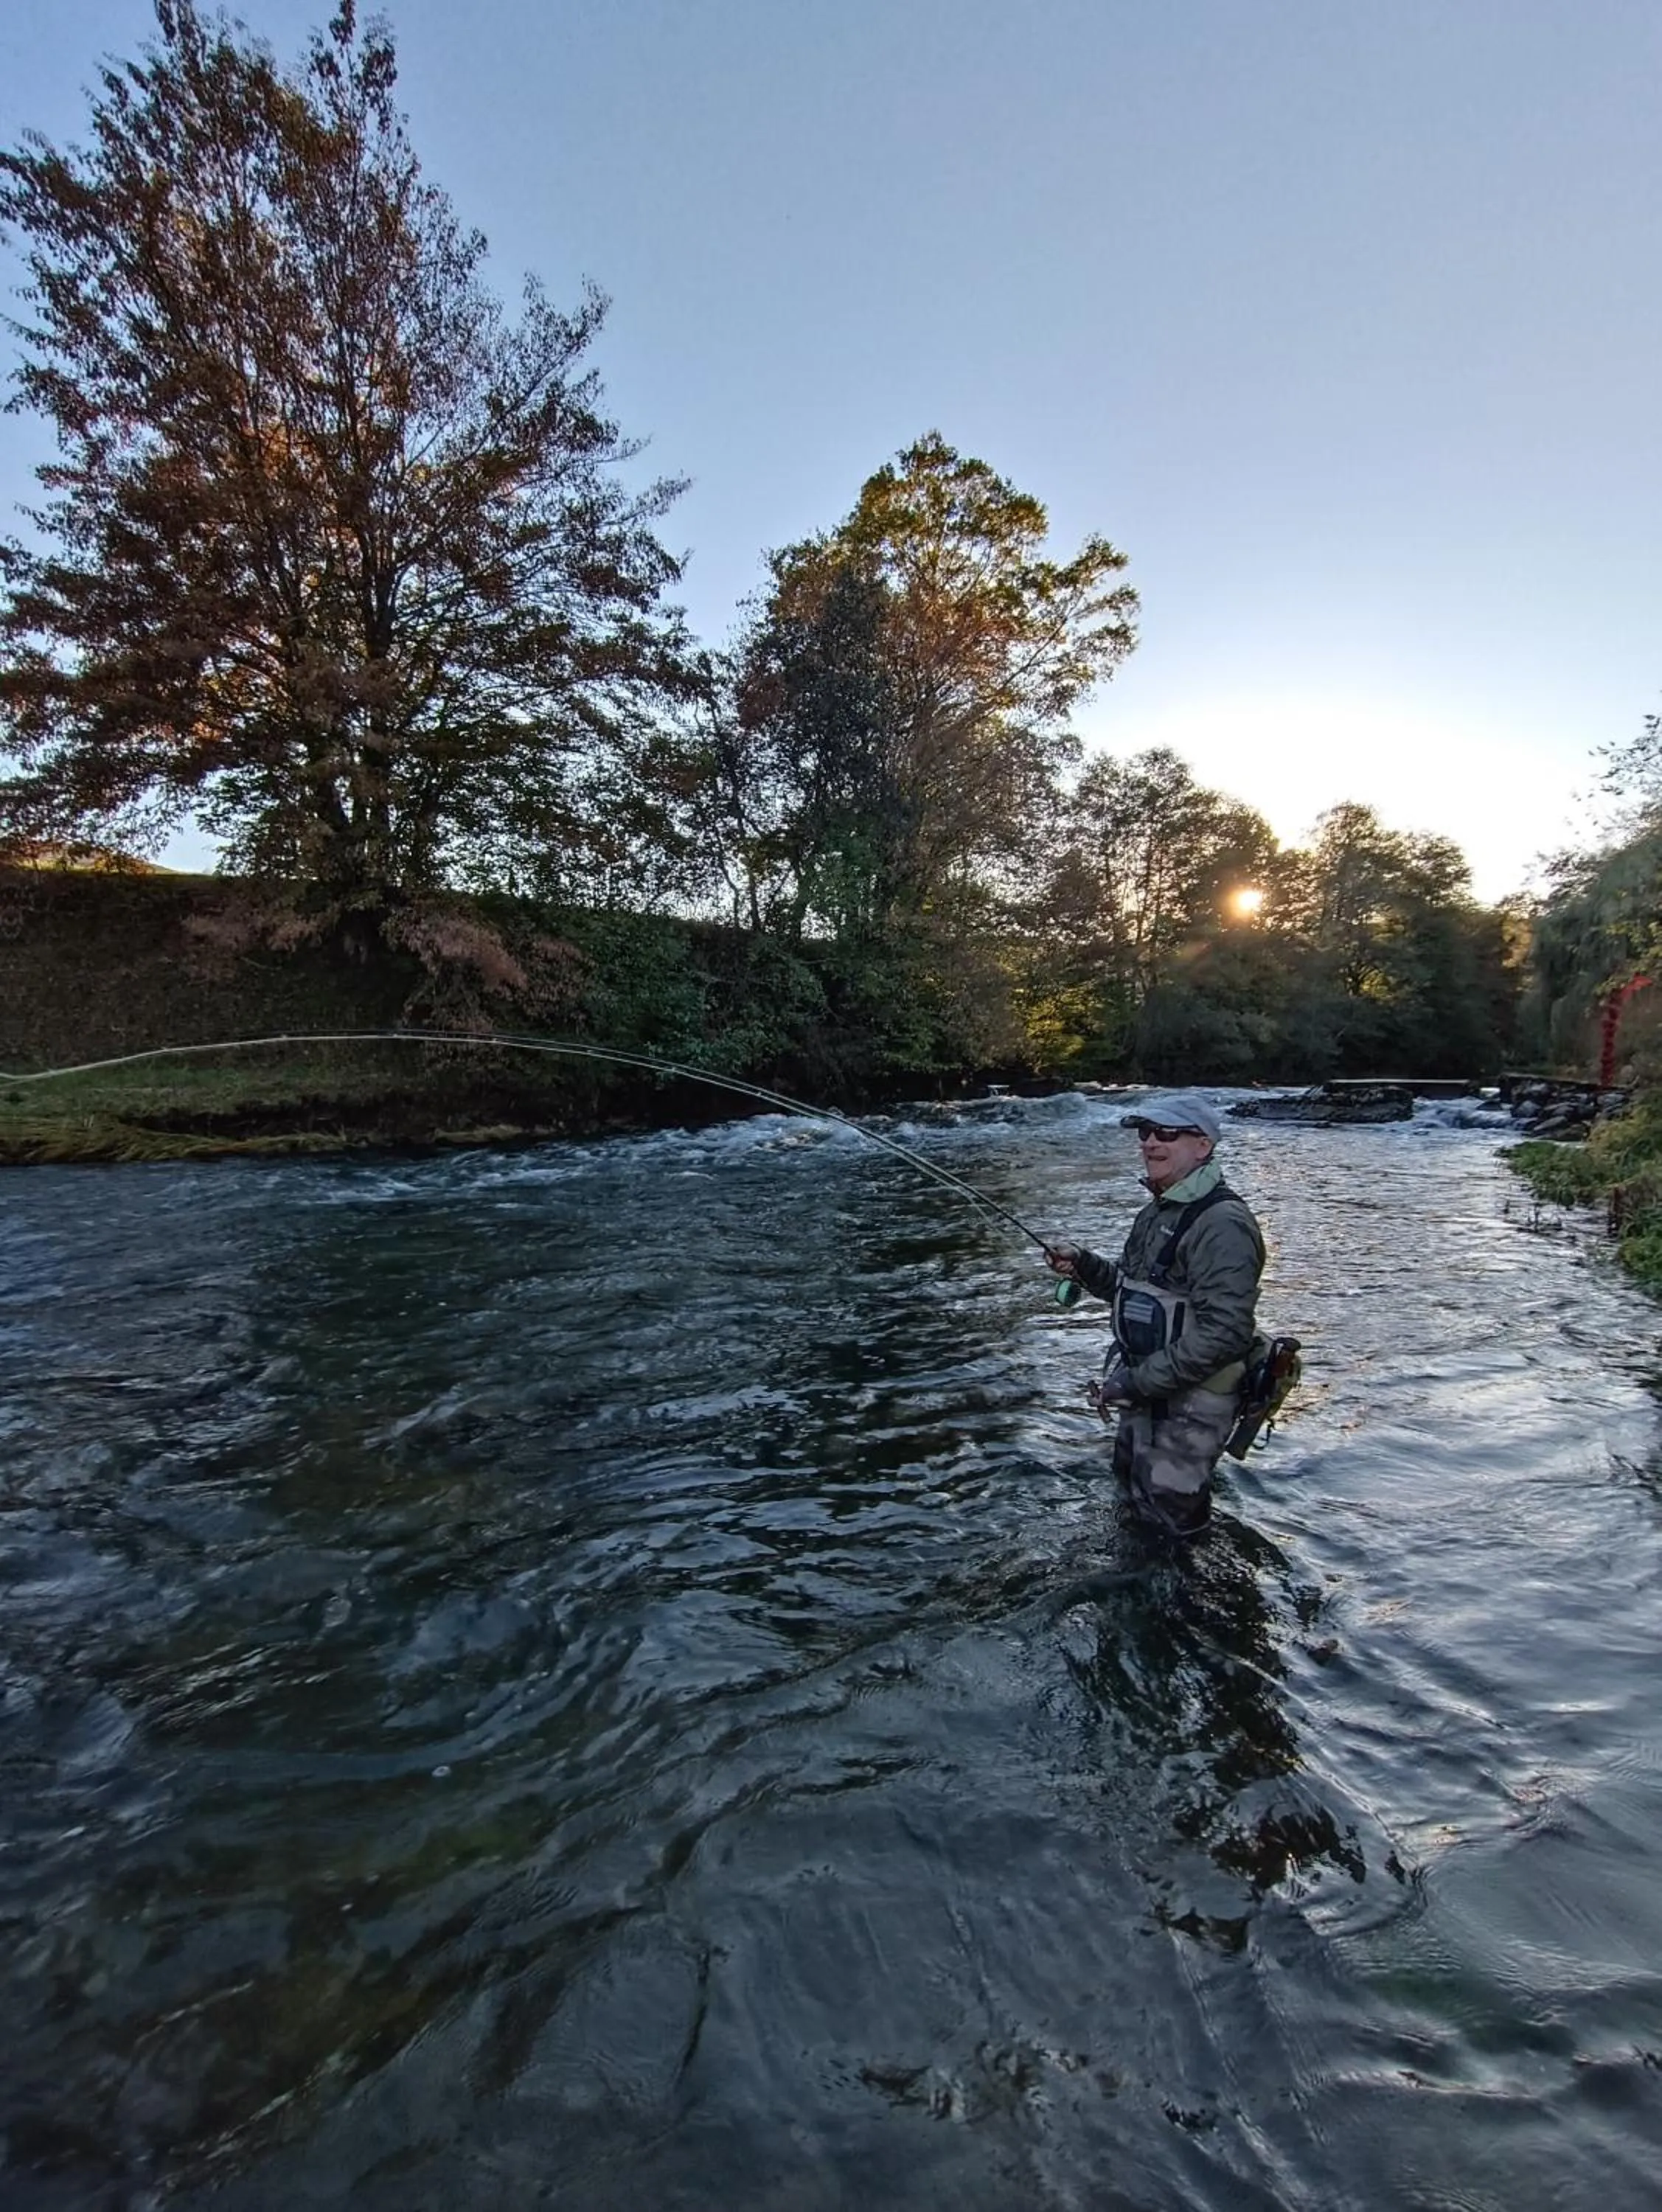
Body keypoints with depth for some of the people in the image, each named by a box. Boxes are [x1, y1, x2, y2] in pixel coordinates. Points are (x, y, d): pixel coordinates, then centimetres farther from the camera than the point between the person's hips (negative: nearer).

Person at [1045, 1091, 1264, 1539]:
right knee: (1130, 1501, 27)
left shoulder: (1222, 1224, -23)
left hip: (1188, 1408, -9)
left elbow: (1223, 1333, -29)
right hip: (1145, 1395, 9)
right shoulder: (1157, 1211, 7)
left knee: (1172, 1523, 8)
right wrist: (1085, 1266, -2)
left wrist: (1136, 1382, -25)